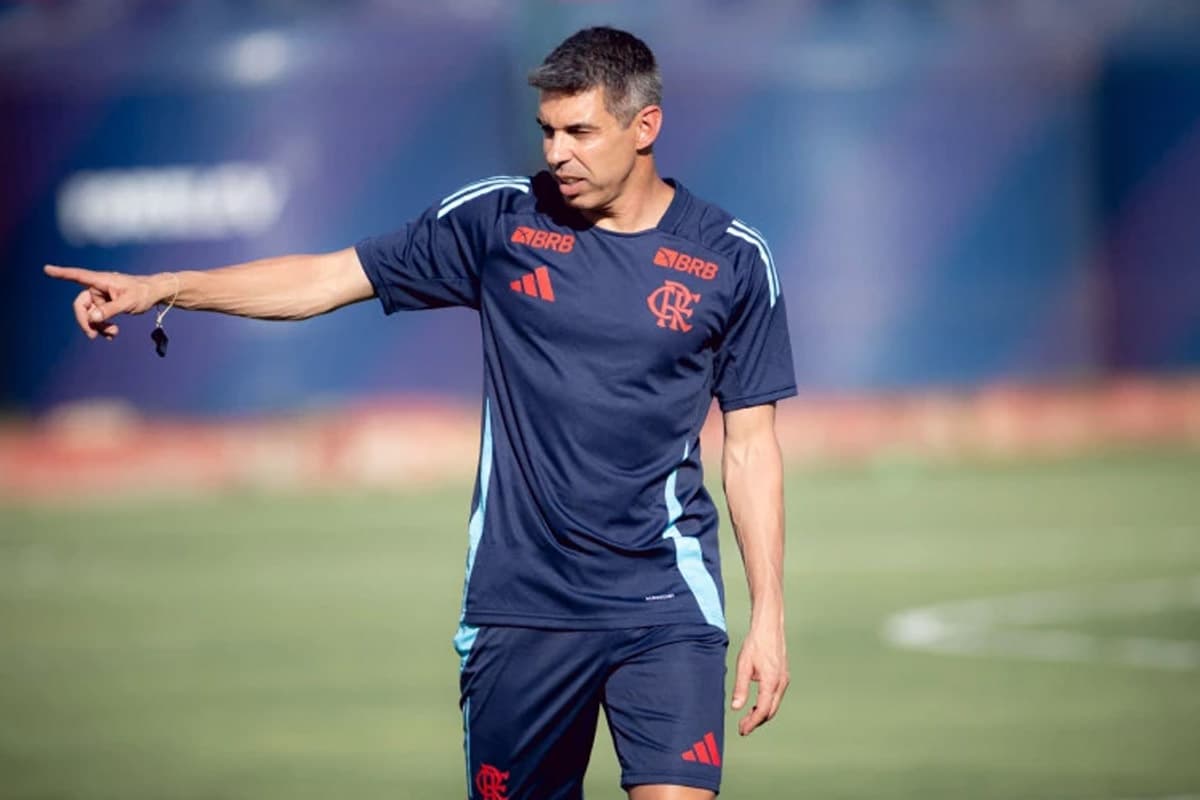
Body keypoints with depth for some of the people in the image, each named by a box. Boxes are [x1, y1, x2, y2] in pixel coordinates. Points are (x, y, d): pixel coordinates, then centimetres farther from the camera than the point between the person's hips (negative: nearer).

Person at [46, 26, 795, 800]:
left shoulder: (733, 259, 0)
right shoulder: (500, 219, 2)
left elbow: (751, 447, 5)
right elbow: (327, 277, 3)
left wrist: (769, 615, 2)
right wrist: (162, 287, -8)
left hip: (665, 600, -2)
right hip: (518, 606, 2)